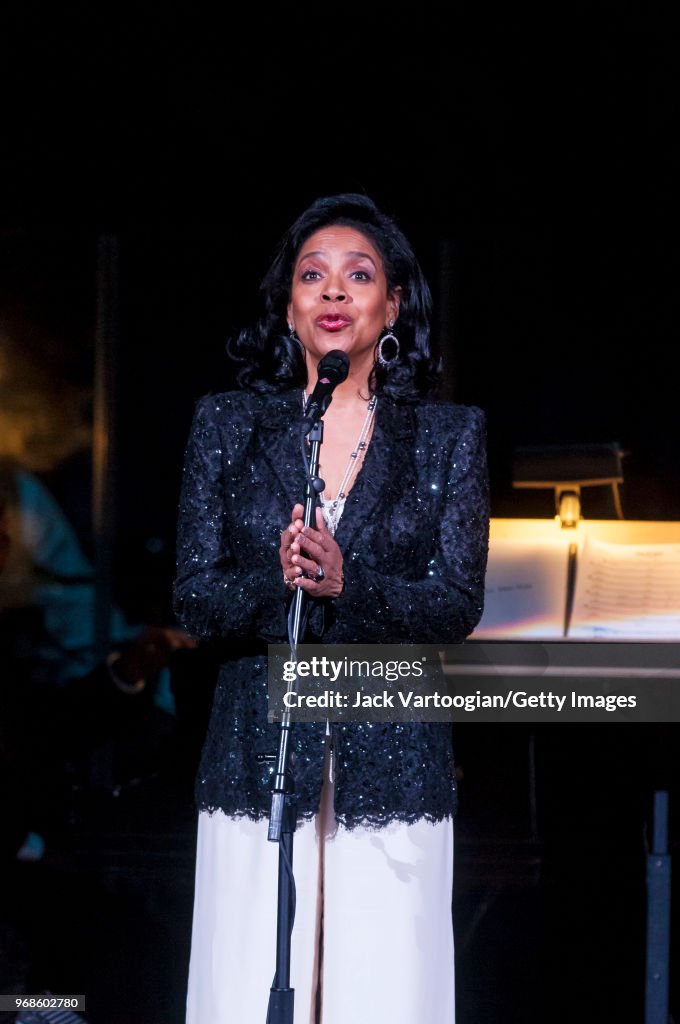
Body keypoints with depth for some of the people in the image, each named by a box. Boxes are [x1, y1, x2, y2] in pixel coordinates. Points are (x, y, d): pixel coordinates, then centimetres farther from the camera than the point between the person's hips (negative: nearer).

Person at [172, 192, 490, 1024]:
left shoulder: (450, 436, 7)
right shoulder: (228, 425, 9)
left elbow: (458, 606, -1)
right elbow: (194, 599, 2)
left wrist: (349, 583, -18)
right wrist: (274, 583, -18)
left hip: (392, 762, 0)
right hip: (258, 758, 0)